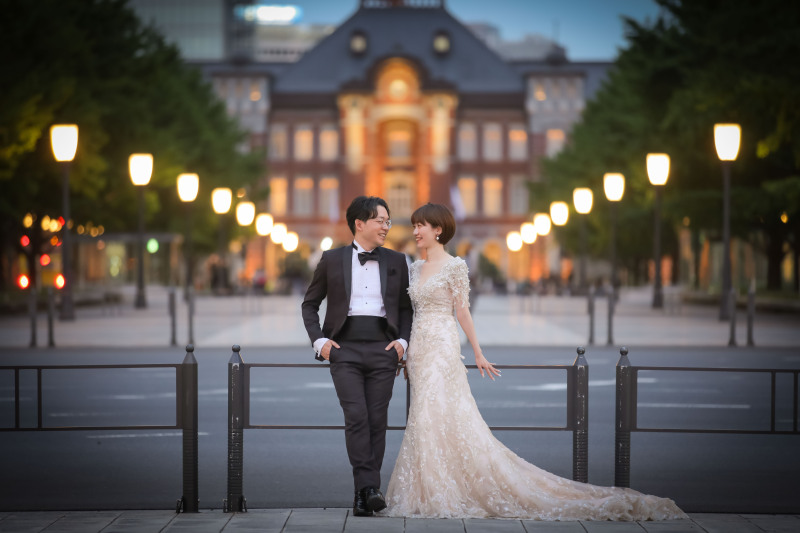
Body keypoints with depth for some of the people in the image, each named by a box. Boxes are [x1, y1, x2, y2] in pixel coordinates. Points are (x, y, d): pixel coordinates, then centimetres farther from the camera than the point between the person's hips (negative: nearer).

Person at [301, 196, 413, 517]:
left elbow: (406, 308, 17)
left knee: (377, 421, -1)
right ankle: (367, 486, -14)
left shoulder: (396, 262, 12)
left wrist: (403, 340, 1)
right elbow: (310, 304, 13)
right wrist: (319, 340, 0)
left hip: (382, 349, 2)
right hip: (345, 349, -2)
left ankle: (365, 495, 5)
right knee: (356, 416, -16)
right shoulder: (332, 260, 7)